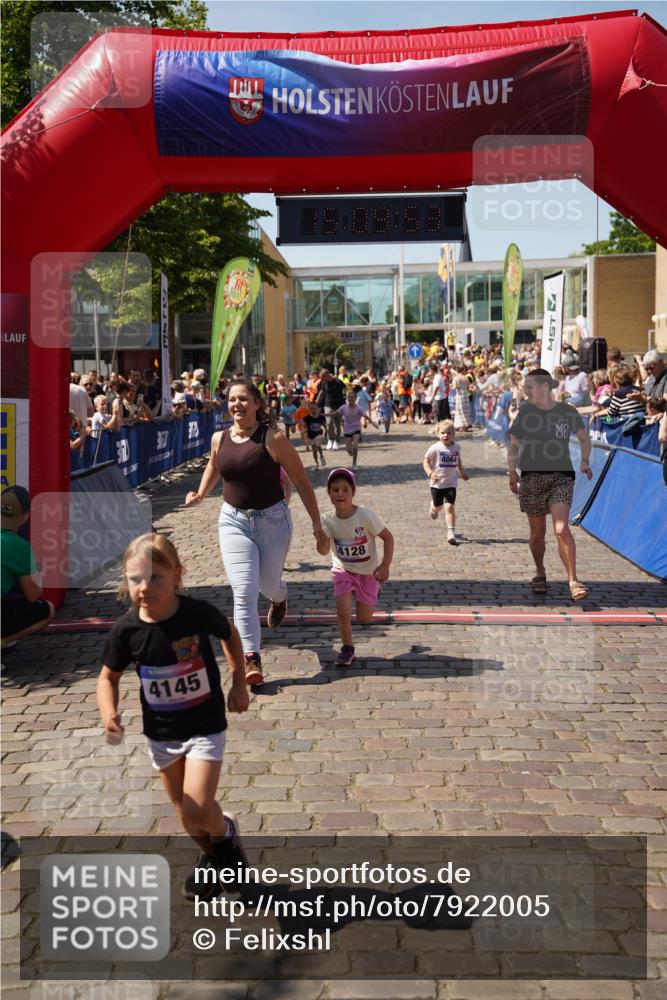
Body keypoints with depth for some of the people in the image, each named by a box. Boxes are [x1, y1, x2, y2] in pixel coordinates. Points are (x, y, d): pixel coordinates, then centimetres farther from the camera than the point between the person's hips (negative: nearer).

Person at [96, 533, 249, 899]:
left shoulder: (199, 613, -21)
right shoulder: (126, 629, -16)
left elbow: (230, 635, 2)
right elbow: (108, 677, -1)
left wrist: (239, 683, 3)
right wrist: (109, 713, -19)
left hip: (205, 727, -3)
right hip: (160, 734, 3)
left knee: (197, 810, -15)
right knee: (186, 814, 16)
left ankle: (226, 831, 19)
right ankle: (212, 855, 46)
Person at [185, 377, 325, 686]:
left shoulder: (272, 439, -14)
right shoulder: (219, 439, 0)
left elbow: (301, 480, -8)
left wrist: (316, 522, -8)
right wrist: (200, 494, 10)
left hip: (272, 520, -2)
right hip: (233, 521, 2)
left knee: (268, 583, 14)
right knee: (244, 591, -9)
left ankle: (279, 598, 53)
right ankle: (251, 658, -6)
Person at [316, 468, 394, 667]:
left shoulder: (366, 515, -25)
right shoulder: (328, 520, -18)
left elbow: (388, 537, -16)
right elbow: (324, 551, -23)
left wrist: (385, 566, -22)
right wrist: (322, 544, -46)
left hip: (368, 571, -1)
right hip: (343, 570, 1)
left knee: (364, 619, 6)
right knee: (343, 612, -11)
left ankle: (373, 593, 40)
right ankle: (347, 649, 14)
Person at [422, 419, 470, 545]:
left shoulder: (456, 448, 0)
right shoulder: (435, 448, -12)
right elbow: (426, 462, -7)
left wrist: (462, 472, 20)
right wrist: (430, 473, -22)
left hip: (451, 483, 1)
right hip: (437, 483, -1)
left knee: (449, 507, -11)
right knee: (438, 506, 15)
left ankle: (451, 533, -10)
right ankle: (433, 507, 54)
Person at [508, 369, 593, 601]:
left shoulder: (567, 412, 1)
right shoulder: (525, 411, 3)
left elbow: (584, 438, 14)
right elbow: (513, 445, 9)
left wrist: (584, 461, -3)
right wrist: (512, 473, -2)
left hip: (561, 477, -2)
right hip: (531, 477, 2)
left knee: (562, 529, -16)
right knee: (537, 533, 9)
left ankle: (573, 581, -13)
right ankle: (540, 573, 31)